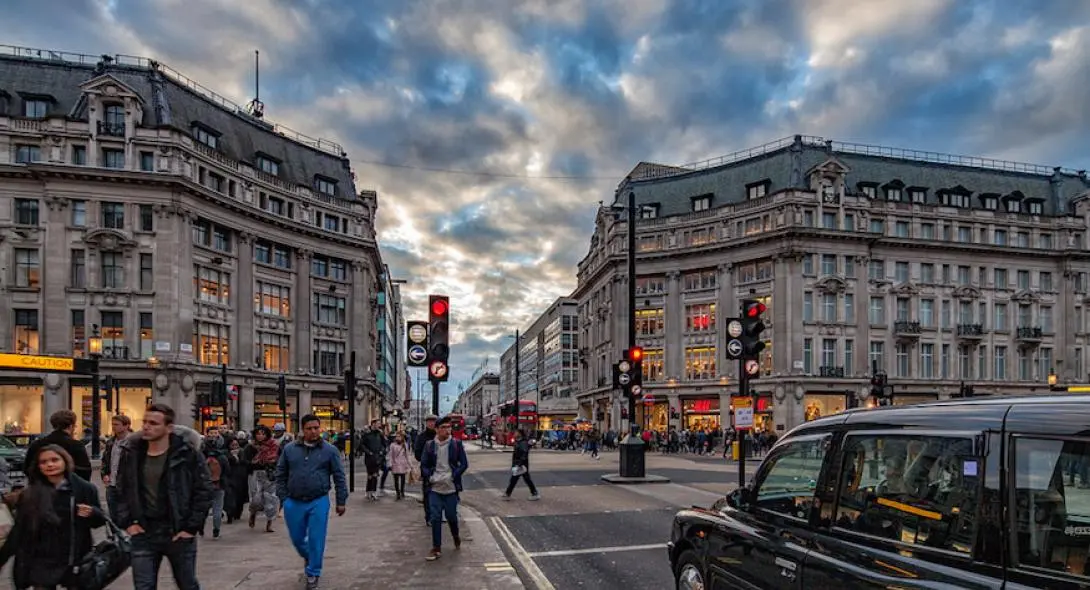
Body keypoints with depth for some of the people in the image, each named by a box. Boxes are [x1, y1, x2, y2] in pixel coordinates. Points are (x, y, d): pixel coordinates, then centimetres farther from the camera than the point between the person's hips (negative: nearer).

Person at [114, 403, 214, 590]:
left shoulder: (188, 452, -11)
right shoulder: (131, 452, 1)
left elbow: (204, 490, -8)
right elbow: (121, 490, 11)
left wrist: (192, 527, -11)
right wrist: (127, 522, 1)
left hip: (179, 532, -3)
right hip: (143, 533, 3)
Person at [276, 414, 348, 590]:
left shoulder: (330, 450, -3)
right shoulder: (289, 449, 2)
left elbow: (339, 477, 0)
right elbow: (281, 474, 9)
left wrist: (341, 501, -1)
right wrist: (283, 498, 4)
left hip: (318, 502, -2)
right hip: (293, 503, 2)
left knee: (316, 540, 1)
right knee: (297, 539, 15)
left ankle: (313, 575, 19)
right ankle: (307, 556, 46)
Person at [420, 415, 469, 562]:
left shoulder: (456, 444, -3)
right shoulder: (429, 445, 0)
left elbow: (464, 463, -2)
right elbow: (424, 465, 6)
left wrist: (454, 476, -12)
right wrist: (429, 477, -11)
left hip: (451, 487, -1)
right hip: (434, 488, 1)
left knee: (451, 516, 9)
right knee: (435, 518, 0)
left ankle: (456, 536, 38)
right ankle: (436, 548, 10)